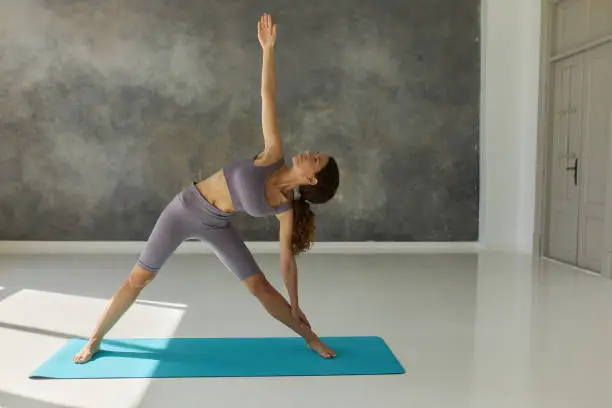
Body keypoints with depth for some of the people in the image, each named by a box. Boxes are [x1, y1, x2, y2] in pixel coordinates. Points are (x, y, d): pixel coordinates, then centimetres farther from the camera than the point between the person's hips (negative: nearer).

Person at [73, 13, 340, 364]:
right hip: (186, 207, -1)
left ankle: (309, 337, 17)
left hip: (216, 225, 1)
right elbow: (268, 97, -20)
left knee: (260, 286, -2)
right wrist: (268, 48, -25)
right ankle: (95, 340, 19)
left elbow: (287, 258, -5)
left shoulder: (286, 208, -14)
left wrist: (295, 305, -1)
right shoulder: (274, 156, -18)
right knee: (138, 278, 1)